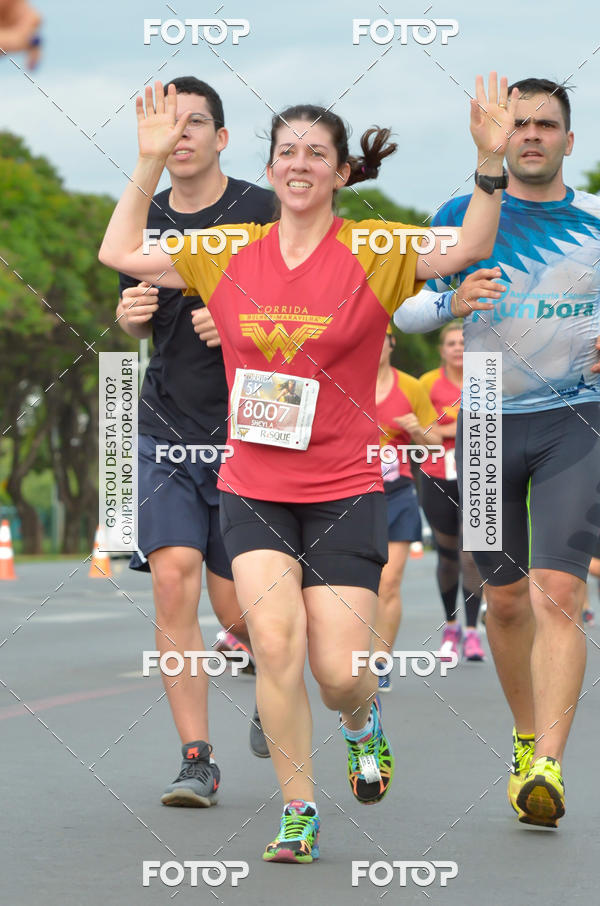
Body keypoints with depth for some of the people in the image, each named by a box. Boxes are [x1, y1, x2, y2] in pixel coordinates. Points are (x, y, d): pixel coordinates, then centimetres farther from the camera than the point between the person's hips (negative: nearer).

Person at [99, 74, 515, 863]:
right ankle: (299, 813, 0)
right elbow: (120, 253, 12)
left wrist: (490, 161, -30)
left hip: (344, 490, -2)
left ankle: (362, 723, 33)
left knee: (338, 673, -6)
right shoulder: (229, 255, 5)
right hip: (252, 487, 2)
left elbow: (470, 247, -16)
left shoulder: (372, 253, -4)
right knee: (275, 638, -16)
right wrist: (151, 163, 5)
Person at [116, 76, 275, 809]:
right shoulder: (147, 220, 9)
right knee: (173, 577, -12)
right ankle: (197, 760, -7)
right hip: (167, 429, 3)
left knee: (235, 606, 0)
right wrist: (129, 315, 0)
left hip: (248, 430, -3)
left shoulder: (263, 211, -5)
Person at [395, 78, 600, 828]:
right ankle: (526, 738, 31)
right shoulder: (461, 217, 5)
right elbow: (402, 309, 1)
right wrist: (450, 301, -20)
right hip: (488, 423, 2)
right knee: (506, 600, 10)